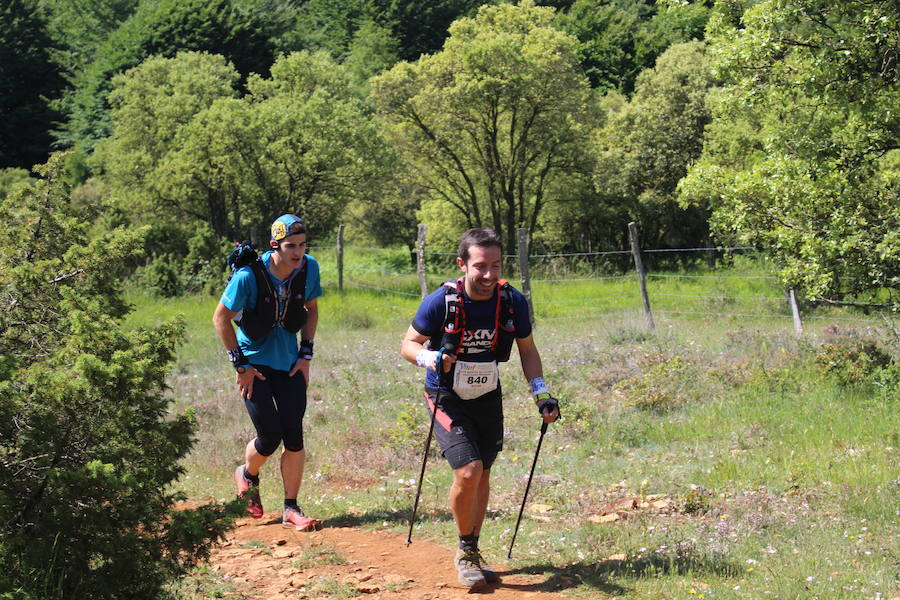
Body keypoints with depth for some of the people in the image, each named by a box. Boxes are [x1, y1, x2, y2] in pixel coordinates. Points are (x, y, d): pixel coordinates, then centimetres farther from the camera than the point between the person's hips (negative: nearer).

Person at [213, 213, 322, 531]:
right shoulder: (249, 275, -22)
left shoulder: (308, 268, -8)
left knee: (294, 437, -3)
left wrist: (305, 355, 2)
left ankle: (291, 509, 9)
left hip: (289, 363, 4)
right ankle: (247, 475, 27)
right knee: (270, 437, -6)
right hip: (254, 362, -4)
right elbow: (221, 318, -11)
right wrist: (241, 365, -11)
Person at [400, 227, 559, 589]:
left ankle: (472, 553, 29)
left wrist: (541, 394, -4)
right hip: (447, 398, -4)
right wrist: (430, 358, -31)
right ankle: (465, 551, 4)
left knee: (482, 476, 11)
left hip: (488, 397, 4)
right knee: (468, 471, -19)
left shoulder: (513, 302, -12)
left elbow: (527, 349, 5)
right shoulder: (441, 302, -22)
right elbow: (408, 344, -10)